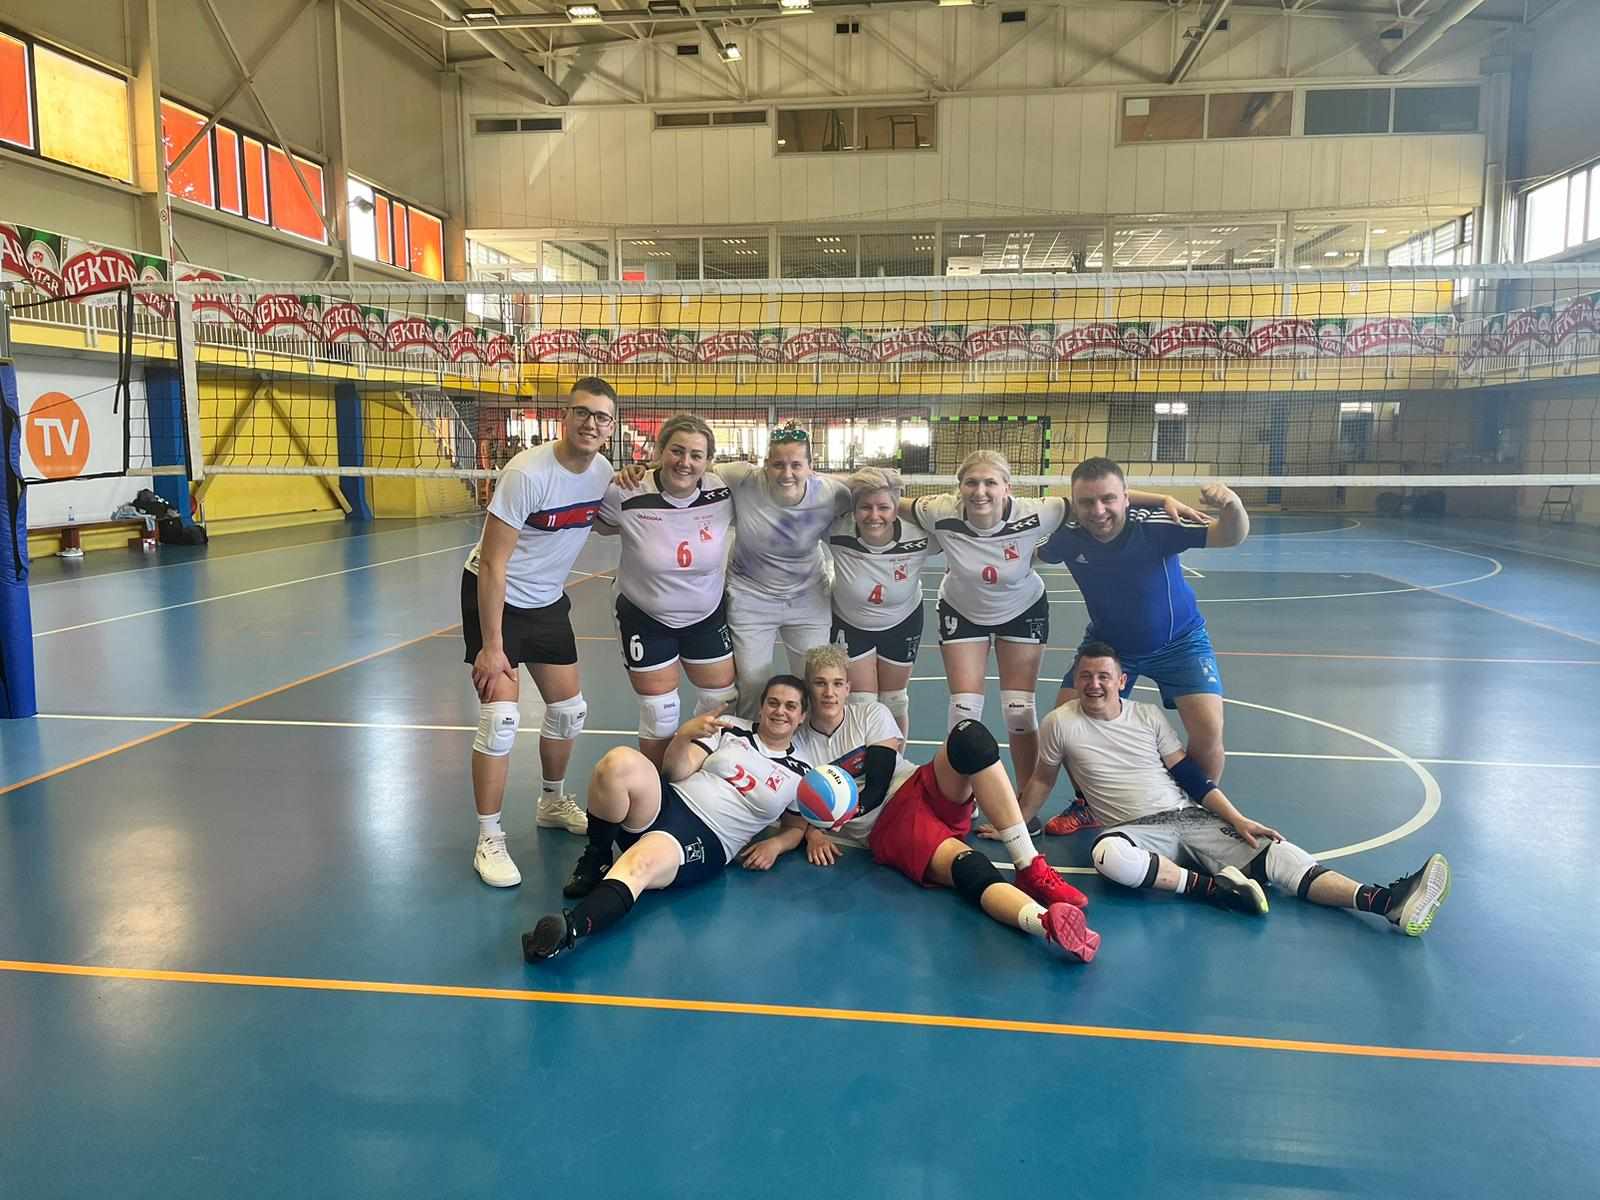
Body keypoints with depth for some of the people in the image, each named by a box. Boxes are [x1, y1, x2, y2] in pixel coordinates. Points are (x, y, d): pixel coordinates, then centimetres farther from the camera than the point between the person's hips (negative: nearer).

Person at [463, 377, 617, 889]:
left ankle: (552, 802, 37)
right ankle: (489, 839, 2)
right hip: (495, 597, -7)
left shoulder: (602, 471, -7)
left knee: (569, 711, 13)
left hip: (547, 601, 7)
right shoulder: (528, 473, -27)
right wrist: (491, 646, -25)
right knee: (501, 718, -13)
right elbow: (492, 564, -24)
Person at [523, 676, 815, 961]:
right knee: (620, 761, -29)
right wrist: (685, 734, -15)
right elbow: (676, 770, 4)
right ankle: (595, 860, -9)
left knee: (639, 865, -37)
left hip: (704, 842, -3)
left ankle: (569, 929, -60)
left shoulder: (800, 773, 13)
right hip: (667, 803, 3)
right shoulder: (730, 729, 14)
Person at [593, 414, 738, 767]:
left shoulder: (723, 493, -17)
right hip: (645, 619, -3)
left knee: (724, 703, 13)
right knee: (660, 715, 4)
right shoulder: (627, 495, -21)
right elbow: (594, 523, -2)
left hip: (707, 617, 3)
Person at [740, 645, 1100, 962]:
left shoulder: (872, 715, 12)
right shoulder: (797, 746, 10)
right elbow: (795, 818, 6)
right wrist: (811, 832, -17)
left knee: (970, 736, -31)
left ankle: (1031, 868, -36)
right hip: (886, 831, -3)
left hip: (925, 791, 3)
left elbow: (877, 786, 0)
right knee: (969, 869, -36)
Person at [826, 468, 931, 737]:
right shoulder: (837, 533, -32)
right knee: (861, 705, -1)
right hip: (849, 624, -1)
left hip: (902, 624, 1)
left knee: (895, 702, 16)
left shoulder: (919, 537, -30)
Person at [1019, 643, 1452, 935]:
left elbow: (1191, 776, 7)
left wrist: (1239, 820, -4)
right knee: (1107, 855, -43)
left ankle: (1388, 901, -37)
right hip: (1134, 829, -3)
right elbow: (1042, 779, 13)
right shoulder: (1060, 723, 0)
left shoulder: (1148, 715, 8)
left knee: (1276, 854, -21)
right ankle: (1213, 887, -32)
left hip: (1191, 818, 3)